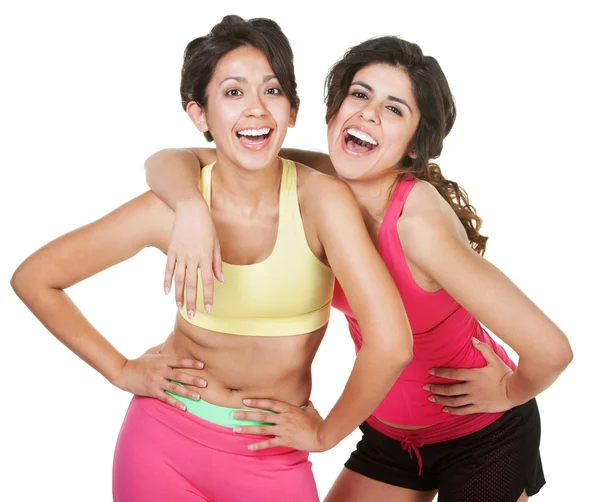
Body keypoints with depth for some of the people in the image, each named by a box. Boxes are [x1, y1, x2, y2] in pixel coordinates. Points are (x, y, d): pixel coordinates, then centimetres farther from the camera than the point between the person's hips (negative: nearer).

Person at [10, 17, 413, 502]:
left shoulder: (321, 198, -19)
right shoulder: (172, 207, -13)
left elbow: (391, 344, -27)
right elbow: (34, 278, -2)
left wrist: (326, 434, -14)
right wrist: (120, 370, -2)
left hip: (272, 457, -1)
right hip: (164, 441, 1)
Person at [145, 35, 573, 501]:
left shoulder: (419, 220, -33)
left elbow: (550, 348, -35)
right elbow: (170, 161, -13)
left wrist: (510, 393, -15)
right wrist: (192, 208, -34)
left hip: (484, 437, -5)